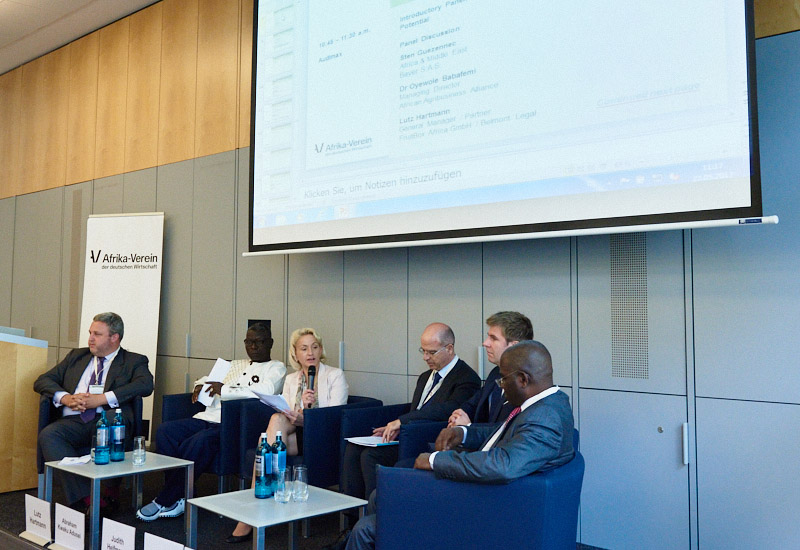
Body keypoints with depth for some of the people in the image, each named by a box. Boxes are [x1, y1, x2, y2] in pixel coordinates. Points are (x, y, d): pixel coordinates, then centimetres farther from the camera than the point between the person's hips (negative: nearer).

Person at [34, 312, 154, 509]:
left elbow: (146, 385, -6)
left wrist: (102, 398, -14)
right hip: (74, 422, 4)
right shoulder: (76, 356, 27)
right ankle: (85, 499, -33)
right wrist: (65, 397, -3)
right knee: (48, 435, -28)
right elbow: (42, 381, 20)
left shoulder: (134, 361, 15)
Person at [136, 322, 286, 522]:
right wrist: (201, 385, 12)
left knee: (199, 441, -33)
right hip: (207, 418, 7)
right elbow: (208, 379, 38)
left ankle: (164, 501, -20)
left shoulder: (276, 368, 8)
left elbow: (266, 390, -12)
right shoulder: (235, 364, 30)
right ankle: (177, 498, -16)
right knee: (165, 430, -17)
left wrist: (224, 390, -10)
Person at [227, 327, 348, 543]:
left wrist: (302, 418, -23)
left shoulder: (335, 375, 5)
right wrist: (302, 406, -15)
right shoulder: (290, 379, 20)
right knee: (277, 419, -32)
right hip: (293, 434, 4)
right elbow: (286, 414, 7)